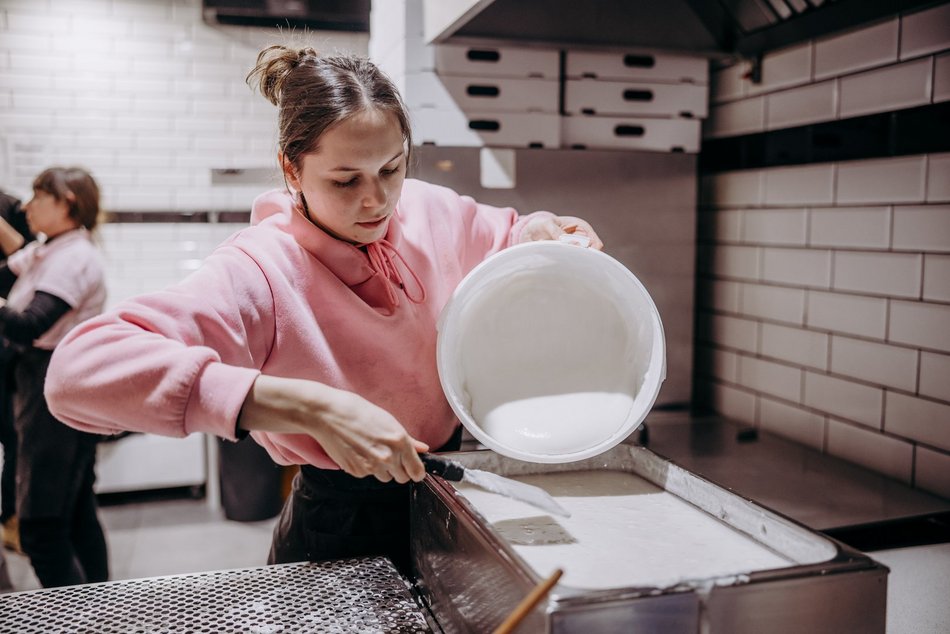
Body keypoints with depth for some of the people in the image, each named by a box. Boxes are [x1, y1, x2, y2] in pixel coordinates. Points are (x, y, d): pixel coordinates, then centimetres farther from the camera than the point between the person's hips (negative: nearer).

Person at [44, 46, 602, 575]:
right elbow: (81, 369, -41)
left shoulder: (429, 210, -8)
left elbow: (507, 235, 14)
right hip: (340, 532, -6)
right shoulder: (259, 272, -27)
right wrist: (311, 408, -45)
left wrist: (542, 231, -12)